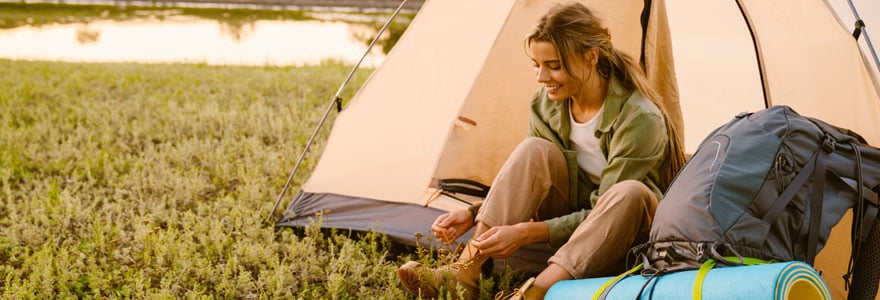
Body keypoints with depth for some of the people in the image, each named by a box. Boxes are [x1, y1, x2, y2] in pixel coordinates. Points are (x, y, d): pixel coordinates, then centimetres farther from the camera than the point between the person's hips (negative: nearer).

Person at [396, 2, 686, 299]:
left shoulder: (640, 119, -26)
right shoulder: (545, 104, -7)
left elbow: (604, 211, -25)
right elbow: (527, 184, 2)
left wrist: (527, 232, -34)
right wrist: (473, 215, -14)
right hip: (572, 219, 5)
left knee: (629, 194, -39)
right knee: (535, 151, -22)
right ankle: (463, 274, -28)